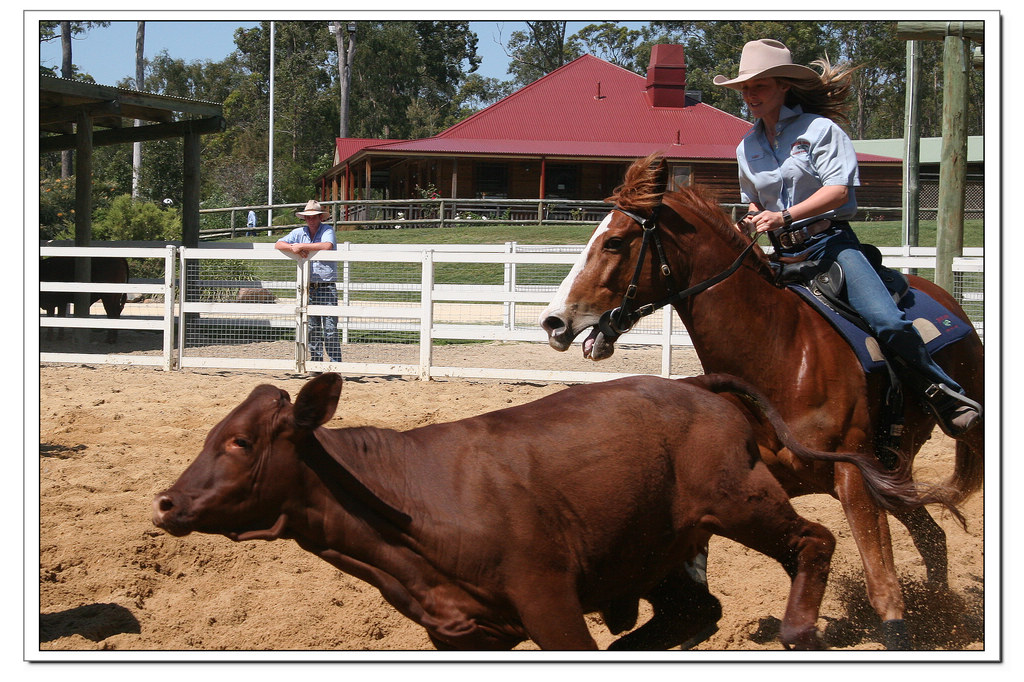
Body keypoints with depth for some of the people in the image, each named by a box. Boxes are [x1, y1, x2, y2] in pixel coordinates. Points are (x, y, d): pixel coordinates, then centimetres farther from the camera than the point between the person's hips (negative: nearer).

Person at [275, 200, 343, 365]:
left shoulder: (327, 230, -3)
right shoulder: (299, 233, 10)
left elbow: (327, 246, -23)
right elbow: (278, 244, 7)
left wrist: (301, 246, -16)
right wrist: (293, 249, -13)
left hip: (327, 287, -5)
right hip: (308, 287, 5)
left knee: (330, 329, -8)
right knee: (313, 328, 8)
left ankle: (335, 363, -6)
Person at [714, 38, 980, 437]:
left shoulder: (819, 129, -3)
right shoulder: (747, 148, 14)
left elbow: (838, 189, -14)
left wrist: (785, 216, -25)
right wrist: (747, 222, 3)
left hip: (830, 242, -6)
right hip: (783, 254, 6)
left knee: (886, 321, -23)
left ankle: (940, 391, -7)